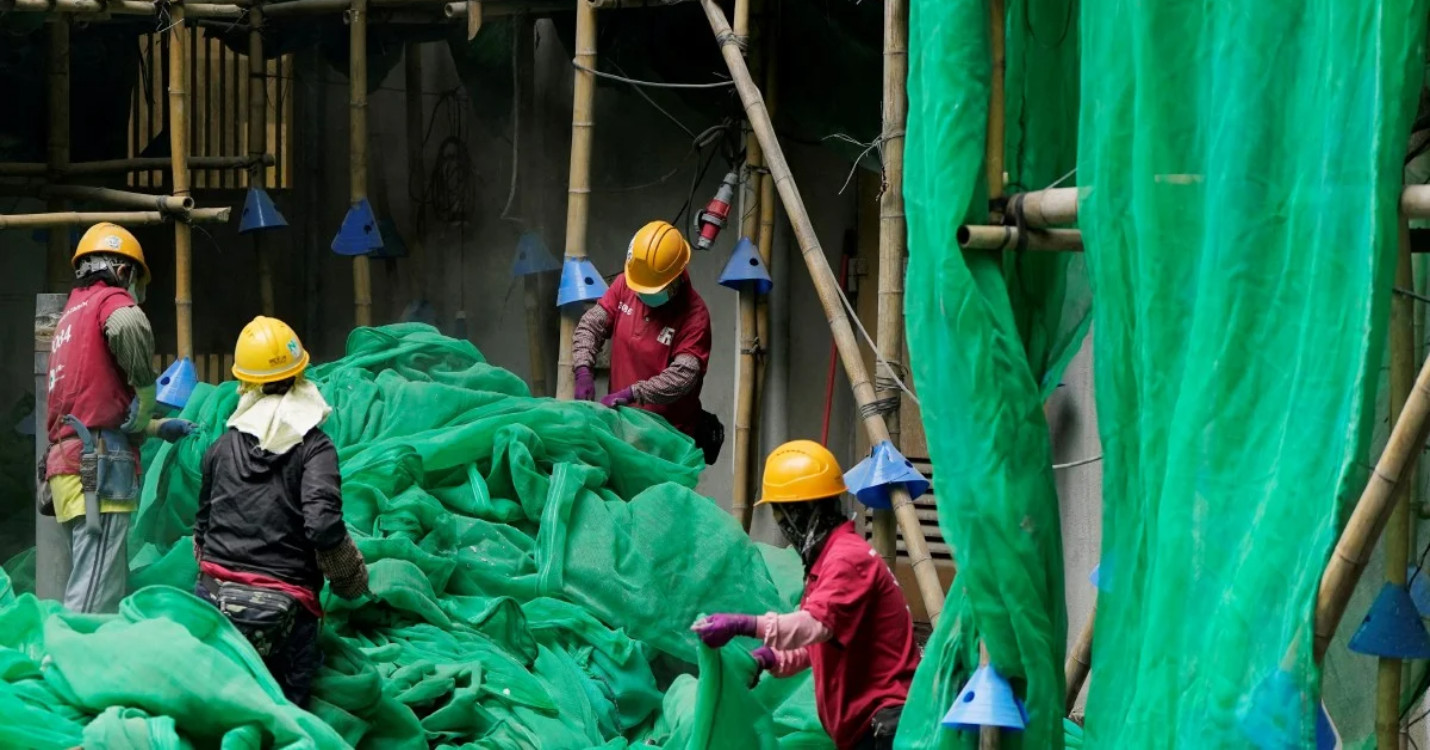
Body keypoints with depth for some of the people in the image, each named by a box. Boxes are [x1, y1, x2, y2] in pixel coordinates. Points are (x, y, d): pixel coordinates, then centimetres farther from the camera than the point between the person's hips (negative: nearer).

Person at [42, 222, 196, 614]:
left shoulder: (70, 314, 27)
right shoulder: (110, 299, 0)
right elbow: (129, 327, -27)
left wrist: (158, 428, 39)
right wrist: (145, 399, -13)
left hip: (66, 462, 9)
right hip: (99, 467, -9)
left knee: (109, 593, 11)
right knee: (95, 600, -14)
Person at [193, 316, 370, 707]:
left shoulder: (221, 447, 13)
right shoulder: (314, 447, -2)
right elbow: (323, 525, -14)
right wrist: (353, 581, 2)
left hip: (215, 595, 4)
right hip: (282, 608, -3)